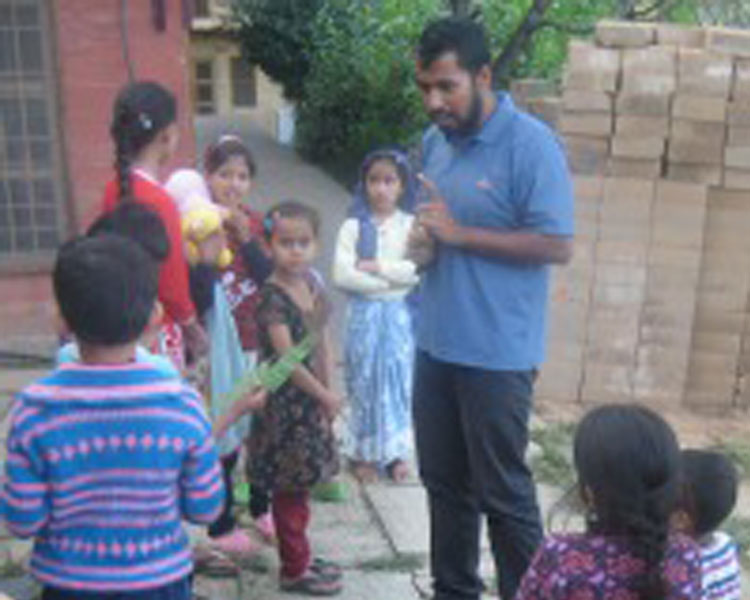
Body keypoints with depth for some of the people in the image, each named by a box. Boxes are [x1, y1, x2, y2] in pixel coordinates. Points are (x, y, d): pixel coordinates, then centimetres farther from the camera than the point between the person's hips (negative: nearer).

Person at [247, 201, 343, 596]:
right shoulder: (272, 297, -18)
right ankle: (294, 570, 17)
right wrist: (325, 395, -11)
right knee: (290, 490, 4)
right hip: (285, 403, -7)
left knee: (300, 486, 18)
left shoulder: (312, 285, 5)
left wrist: (328, 392, 3)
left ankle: (300, 557, 32)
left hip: (311, 400, 7)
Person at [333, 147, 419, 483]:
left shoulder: (412, 225, 0)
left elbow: (419, 270, -13)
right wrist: (393, 279, -13)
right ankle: (364, 453, 18)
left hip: (400, 315, 1)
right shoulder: (353, 226, -2)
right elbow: (342, 275, -14)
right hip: (364, 315, 0)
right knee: (365, 383, 6)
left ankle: (395, 452, 20)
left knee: (397, 382, 8)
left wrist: (375, 267, -15)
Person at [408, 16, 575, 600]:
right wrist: (421, 241, -4)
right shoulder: (434, 141, 8)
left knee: (503, 491, 5)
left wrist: (459, 234, -21)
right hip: (436, 343, 7)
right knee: (444, 480, 18)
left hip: (498, 352, -7)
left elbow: (557, 244, -19)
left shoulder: (531, 144, -15)